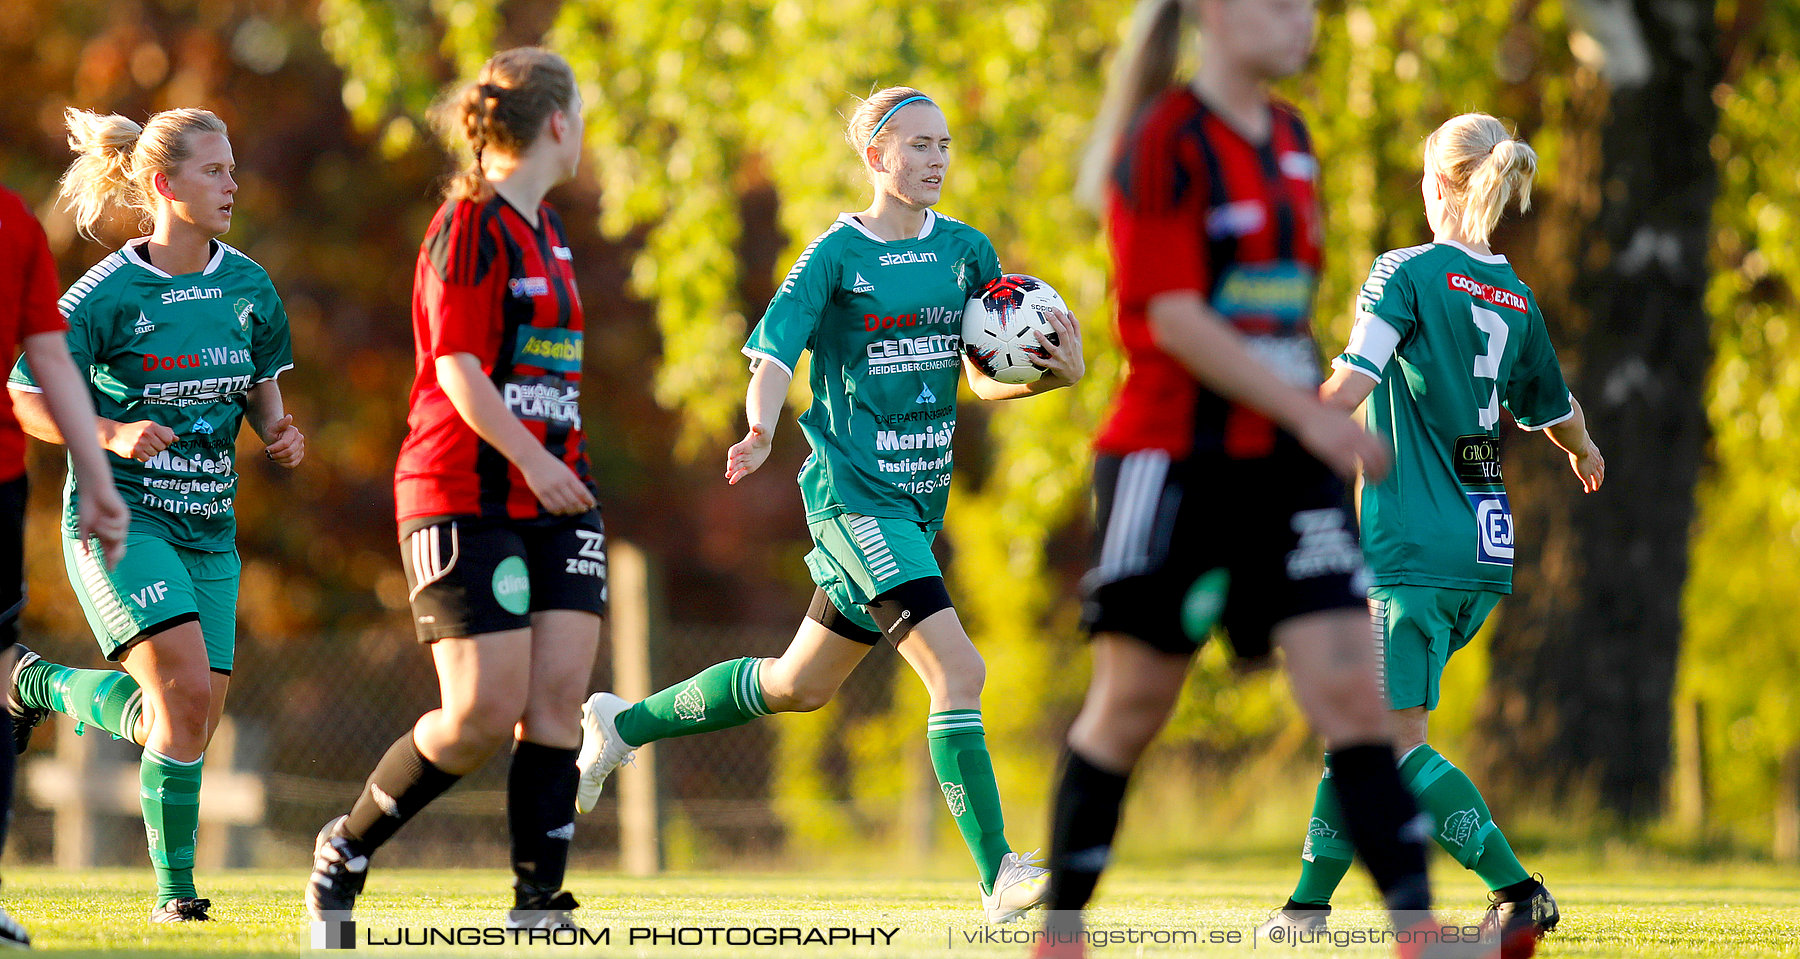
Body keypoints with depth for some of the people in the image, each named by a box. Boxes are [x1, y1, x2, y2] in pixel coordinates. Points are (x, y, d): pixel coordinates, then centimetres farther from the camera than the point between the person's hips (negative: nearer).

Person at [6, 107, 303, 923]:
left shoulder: (249, 288, 5)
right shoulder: (106, 294, -11)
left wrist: (278, 433, -3)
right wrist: (112, 434, -23)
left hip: (209, 526, 6)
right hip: (120, 519, -6)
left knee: (196, 720, 1)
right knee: (186, 688, -21)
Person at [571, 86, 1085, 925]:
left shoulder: (965, 250, 8)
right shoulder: (836, 255, -8)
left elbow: (987, 379, 15)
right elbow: (774, 355, -16)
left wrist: (1053, 374, -6)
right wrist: (761, 431, -36)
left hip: (919, 500, 7)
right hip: (852, 497, -7)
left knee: (799, 685, 18)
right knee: (957, 668, -20)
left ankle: (626, 723, 38)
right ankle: (998, 876, -20)